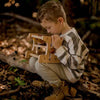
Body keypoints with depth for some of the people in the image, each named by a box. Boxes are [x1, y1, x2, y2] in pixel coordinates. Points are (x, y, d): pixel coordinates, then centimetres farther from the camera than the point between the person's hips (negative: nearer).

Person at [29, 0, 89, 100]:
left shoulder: (72, 38, -25)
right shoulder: (59, 33, 3)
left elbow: (75, 63, -29)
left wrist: (58, 48, -29)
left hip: (71, 73, -10)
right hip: (60, 65, 10)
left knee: (40, 64, -26)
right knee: (33, 60, 4)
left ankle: (59, 87, -9)